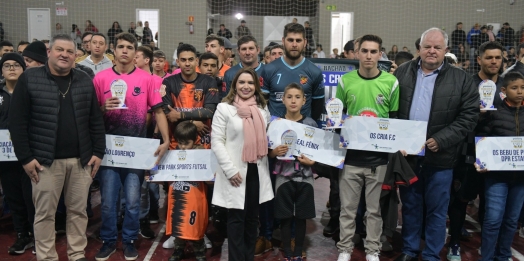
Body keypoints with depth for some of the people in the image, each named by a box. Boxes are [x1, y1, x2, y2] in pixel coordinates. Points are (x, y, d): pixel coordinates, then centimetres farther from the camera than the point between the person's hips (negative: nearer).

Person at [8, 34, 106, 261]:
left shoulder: (85, 81, 7)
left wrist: (98, 152, 2)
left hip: (81, 159, 3)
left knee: (78, 210, 11)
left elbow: (96, 121, 9)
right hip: (45, 160, -2)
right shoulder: (29, 79, -2)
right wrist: (25, 157, -8)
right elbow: (17, 122, -4)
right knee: (44, 213, 7)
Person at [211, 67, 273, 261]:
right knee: (236, 218, 2)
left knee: (252, 217, 14)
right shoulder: (224, 108, -5)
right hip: (236, 172, -5)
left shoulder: (263, 109, 11)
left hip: (257, 171, 5)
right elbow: (216, 142, -10)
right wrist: (230, 169, -15)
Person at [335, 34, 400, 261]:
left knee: (375, 208, 11)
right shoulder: (346, 81, 1)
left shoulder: (391, 82, -1)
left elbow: (397, 118, 5)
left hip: (379, 155, 0)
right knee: (348, 207, 9)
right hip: (351, 153, 1)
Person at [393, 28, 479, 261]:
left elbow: (469, 116, -5)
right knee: (410, 204, 15)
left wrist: (441, 140, -15)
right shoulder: (402, 72, 5)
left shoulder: (461, 79, -1)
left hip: (439, 155, -2)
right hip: (406, 152, 2)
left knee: (436, 209, 8)